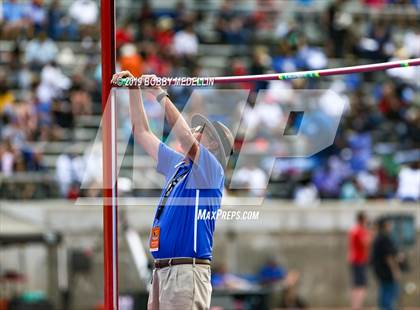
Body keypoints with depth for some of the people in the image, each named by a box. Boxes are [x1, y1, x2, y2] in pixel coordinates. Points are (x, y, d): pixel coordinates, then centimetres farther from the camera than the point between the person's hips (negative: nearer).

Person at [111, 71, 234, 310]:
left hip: (187, 270, -9)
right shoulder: (177, 165, 20)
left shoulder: (211, 171, -5)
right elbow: (143, 133, 28)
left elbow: (185, 135, -21)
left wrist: (161, 94, -15)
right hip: (162, 270, 9)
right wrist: (134, 90, 23)